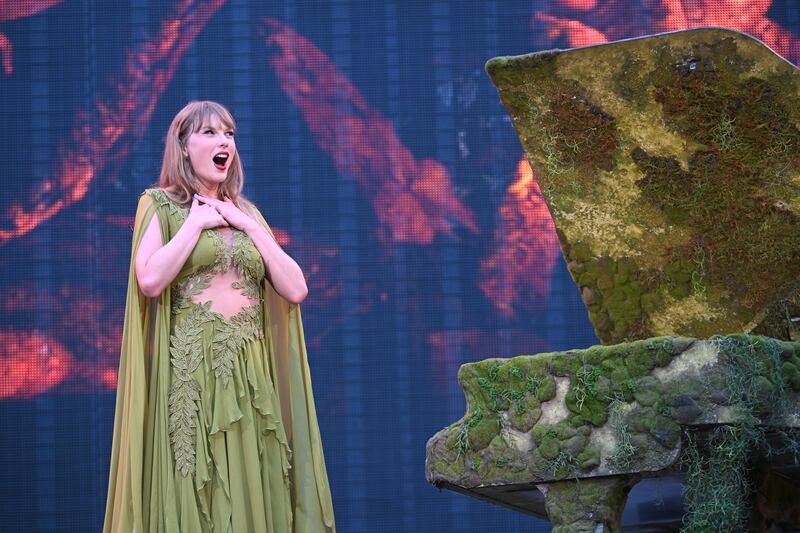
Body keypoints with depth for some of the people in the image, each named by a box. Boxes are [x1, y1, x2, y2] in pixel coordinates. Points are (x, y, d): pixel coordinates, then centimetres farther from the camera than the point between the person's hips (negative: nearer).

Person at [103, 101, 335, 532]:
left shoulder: (247, 213, 17)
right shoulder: (160, 204, 4)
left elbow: (295, 289, 5)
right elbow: (150, 280, -15)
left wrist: (250, 225, 2)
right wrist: (196, 222, -6)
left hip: (250, 374, 4)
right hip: (190, 371, -4)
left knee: (251, 496, 2)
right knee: (191, 498, -4)